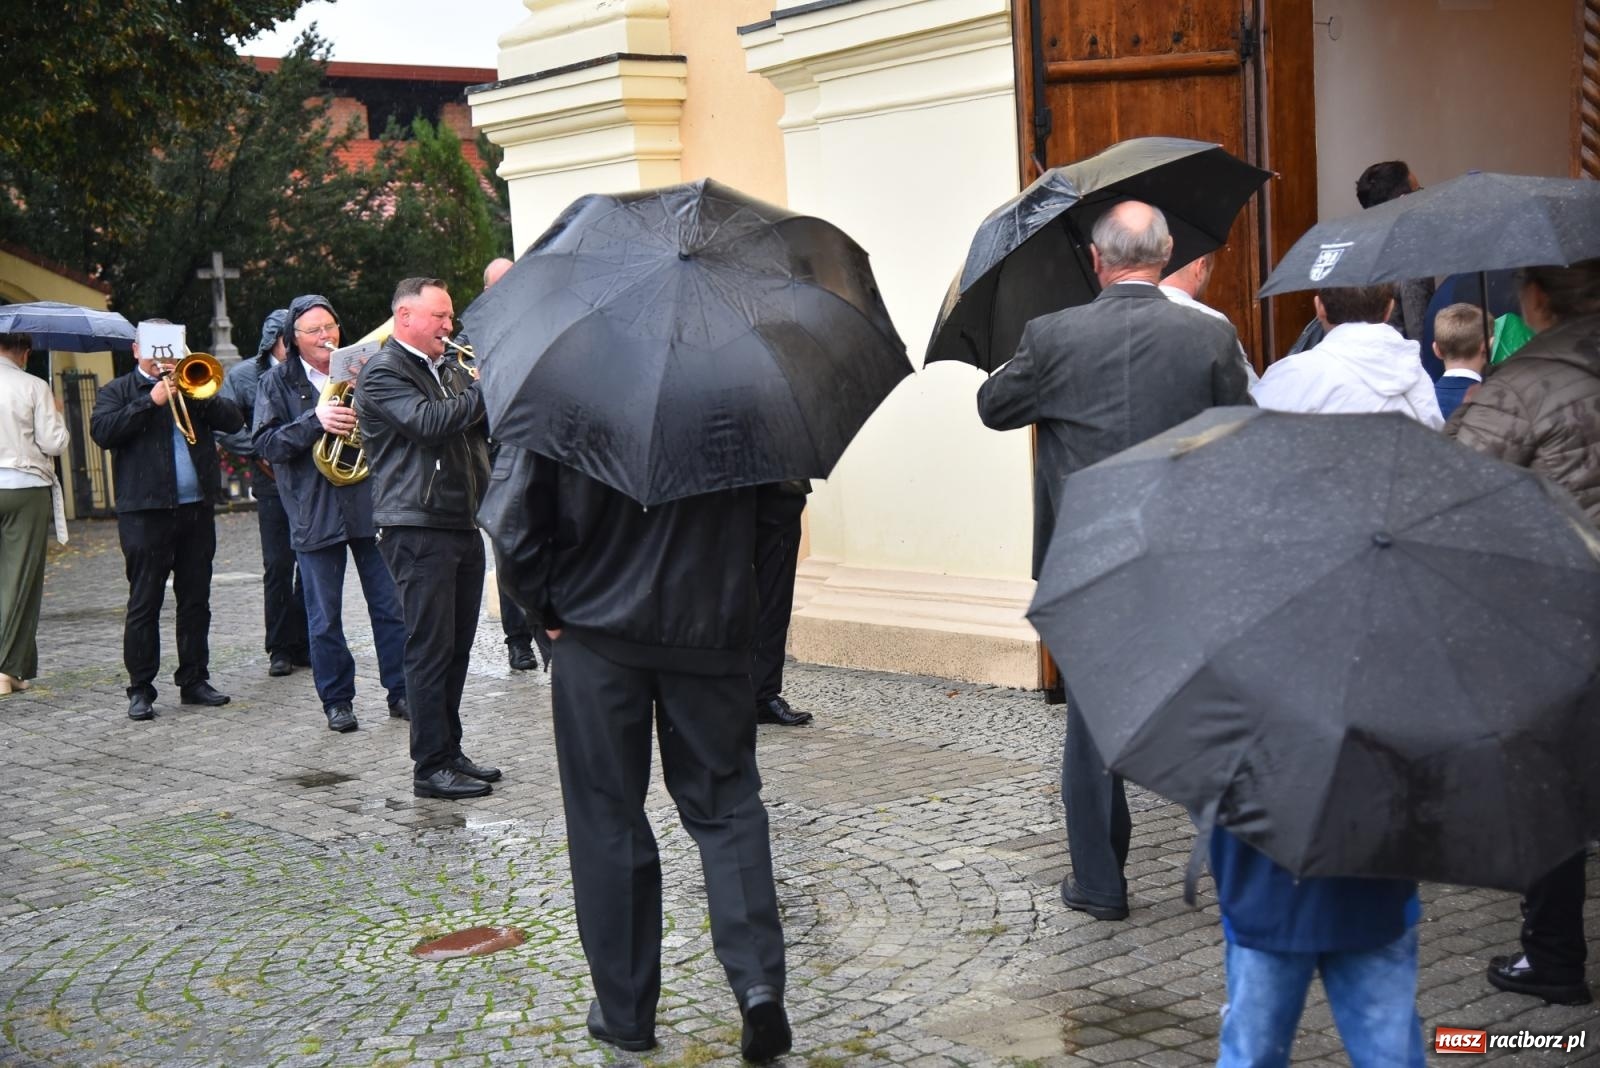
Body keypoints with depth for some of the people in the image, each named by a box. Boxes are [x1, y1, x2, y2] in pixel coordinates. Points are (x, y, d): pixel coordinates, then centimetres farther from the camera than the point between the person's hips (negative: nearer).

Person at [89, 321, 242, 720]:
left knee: (196, 600, 9)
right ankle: (141, 689, 2)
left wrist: (195, 392, -9)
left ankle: (194, 680, 17)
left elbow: (234, 420, 4)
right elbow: (102, 431, -11)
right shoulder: (117, 391, 8)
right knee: (144, 604, -3)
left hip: (197, 508, 4)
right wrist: (151, 401, -14)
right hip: (145, 511, -4)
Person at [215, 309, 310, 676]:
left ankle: (303, 644, 16)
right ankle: (280, 649, 8)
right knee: (278, 566, -1)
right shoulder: (243, 376, 3)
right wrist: (260, 450, -12)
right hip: (274, 483, -2)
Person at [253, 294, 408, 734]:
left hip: (370, 504, 1)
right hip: (315, 513, -1)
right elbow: (267, 445, -6)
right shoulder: (277, 383, 4)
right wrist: (315, 421, -20)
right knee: (325, 619, 5)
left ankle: (400, 692, 14)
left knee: (391, 606, 4)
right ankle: (337, 700, 16)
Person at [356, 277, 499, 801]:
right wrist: (486, 390, -16)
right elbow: (429, 423, -23)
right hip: (418, 526, -8)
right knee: (430, 649, -6)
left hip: (463, 523, 8)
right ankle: (430, 768, -1)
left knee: (457, 646, 12)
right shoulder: (383, 373, -7)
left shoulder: (450, 369, 19)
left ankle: (450, 753, 21)